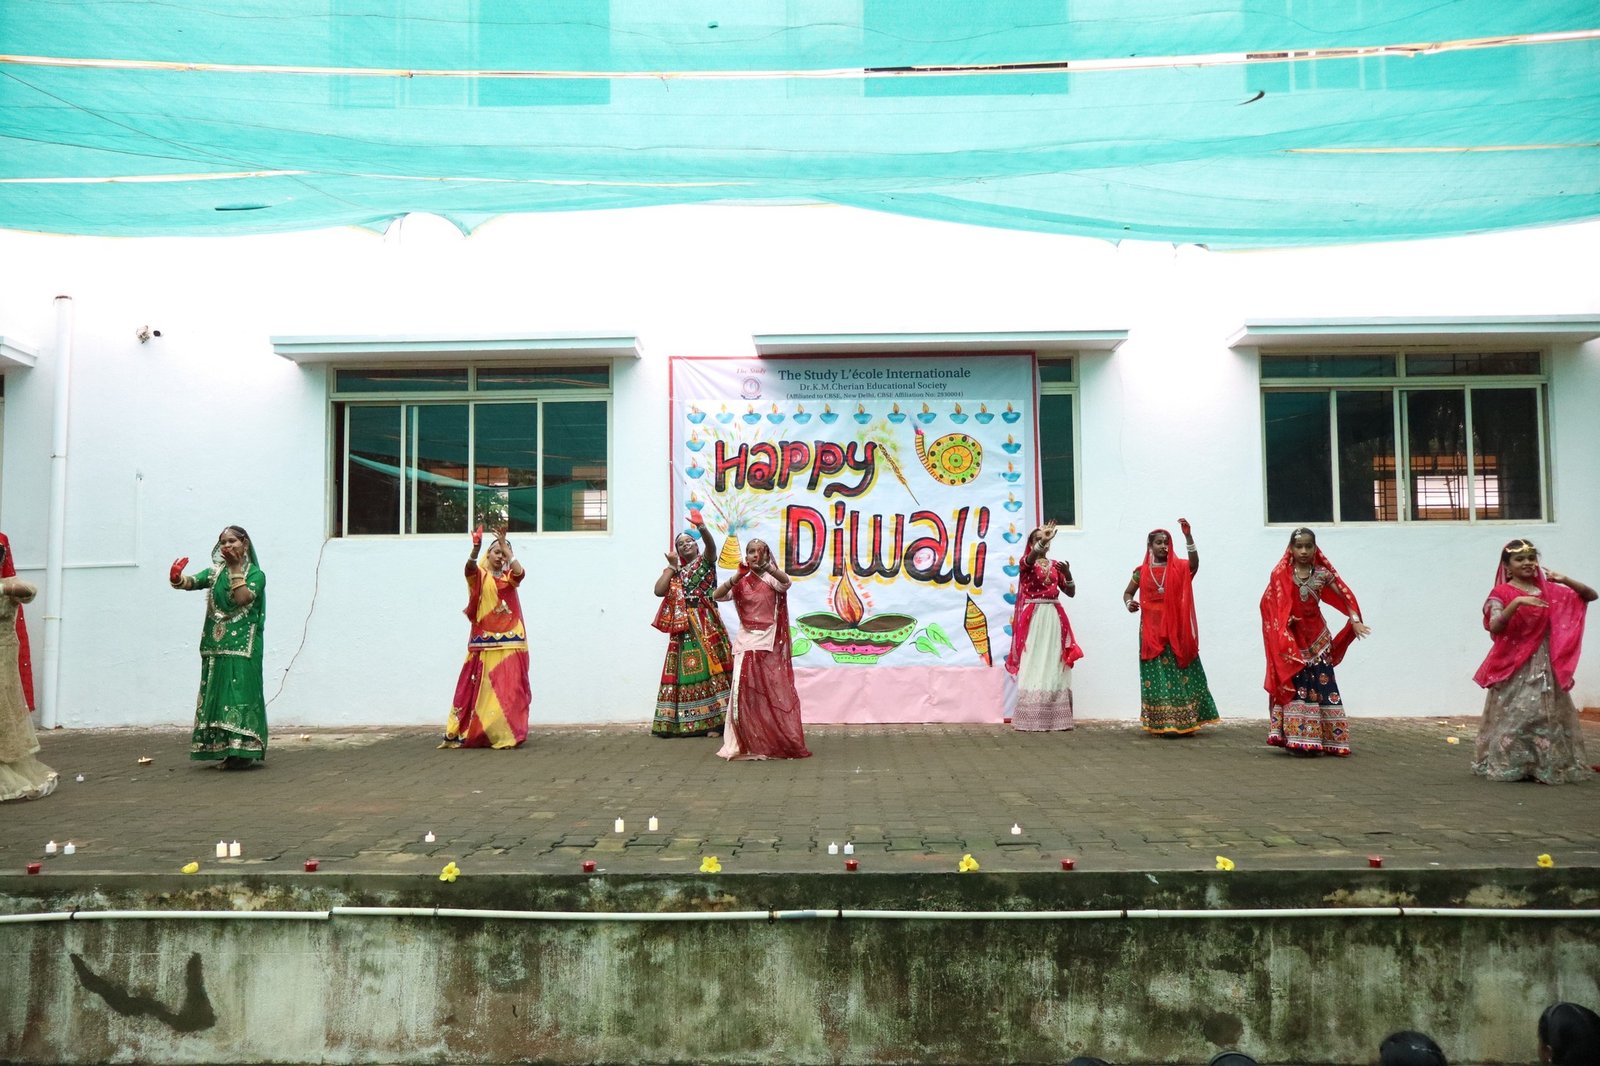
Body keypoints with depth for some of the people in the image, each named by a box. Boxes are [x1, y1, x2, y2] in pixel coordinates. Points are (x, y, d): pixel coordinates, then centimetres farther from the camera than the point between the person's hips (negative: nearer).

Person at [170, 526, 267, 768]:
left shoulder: (255, 574, 0)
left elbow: (243, 598, -16)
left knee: (240, 693, -8)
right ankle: (226, 750, 12)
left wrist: (237, 569, -12)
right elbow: (192, 582, -5)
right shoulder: (215, 572, 12)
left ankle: (243, 751, -5)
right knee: (218, 693, 5)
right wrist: (177, 578, -27)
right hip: (216, 645, 5)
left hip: (242, 645, -4)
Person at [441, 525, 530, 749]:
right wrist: (476, 548, -37)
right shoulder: (479, 575, 6)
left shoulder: (510, 578, 13)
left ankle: (506, 735, 2)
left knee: (509, 689, -1)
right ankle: (459, 734, 0)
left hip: (510, 644, 2)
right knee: (480, 687, -4)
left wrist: (506, 546, -14)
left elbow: (520, 571, -10)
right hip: (485, 643, -2)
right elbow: (469, 567, -18)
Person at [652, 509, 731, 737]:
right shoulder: (675, 573, 18)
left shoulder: (706, 561, 9)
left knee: (710, 668, -9)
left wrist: (701, 526, -31)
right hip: (684, 627, 4)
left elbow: (711, 544, -13)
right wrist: (671, 566, 6)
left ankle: (714, 721, -10)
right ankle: (685, 721, 4)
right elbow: (659, 590, 3)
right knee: (685, 671, 1)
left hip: (706, 624, -4)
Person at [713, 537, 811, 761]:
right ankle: (746, 744, 3)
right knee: (745, 694, -4)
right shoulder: (740, 582, 7)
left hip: (769, 643, -2)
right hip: (746, 642, 2)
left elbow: (786, 581, -24)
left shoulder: (771, 579, 0)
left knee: (775, 694, -1)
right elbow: (717, 595, -8)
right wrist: (736, 577, -23)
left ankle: (778, 743, 8)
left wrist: (767, 566, -42)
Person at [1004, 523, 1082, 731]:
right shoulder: (1027, 562, 2)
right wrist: (1042, 541, -42)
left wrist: (1068, 574, -8)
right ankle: (1030, 719, -6)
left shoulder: (1055, 565, 14)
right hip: (1033, 617, -4)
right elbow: (1031, 557, -24)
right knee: (1033, 664, -7)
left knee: (1054, 665, 2)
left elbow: (1071, 592, 11)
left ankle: (1055, 717, 5)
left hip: (1054, 617, 4)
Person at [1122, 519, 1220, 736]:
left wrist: (1188, 535, -30)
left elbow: (1195, 563, -19)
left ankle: (1183, 722, 7)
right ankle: (1159, 724, 1)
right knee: (1156, 675, -1)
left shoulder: (1179, 568, 3)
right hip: (1151, 630, 0)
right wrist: (1129, 603, -7)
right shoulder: (1141, 571, 6)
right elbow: (1127, 592, 16)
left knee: (1179, 673, 1)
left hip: (1175, 629, 0)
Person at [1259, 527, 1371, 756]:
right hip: (1291, 640, -1)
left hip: (1317, 638, 2)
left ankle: (1323, 739, 8)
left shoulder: (1322, 574, 0)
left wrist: (1355, 621, -16)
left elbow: (1345, 596, -1)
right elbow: (1269, 605, 0)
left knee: (1322, 685, 1)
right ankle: (1298, 739, 0)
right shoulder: (1280, 575, -2)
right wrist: (1285, 620, -15)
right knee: (1295, 686, -3)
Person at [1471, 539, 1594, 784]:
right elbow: (1494, 628, -18)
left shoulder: (1549, 591, 9)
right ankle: (1508, 765, 2)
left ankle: (1547, 765, 15)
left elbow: (1590, 596, 11)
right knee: (1514, 715, -5)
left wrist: (1565, 580, -3)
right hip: (1514, 665, -5)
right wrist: (1517, 602, -29)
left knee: (1547, 714, 6)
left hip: (1545, 664, 5)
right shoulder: (1502, 593, -6)